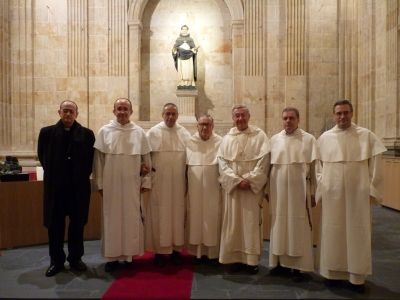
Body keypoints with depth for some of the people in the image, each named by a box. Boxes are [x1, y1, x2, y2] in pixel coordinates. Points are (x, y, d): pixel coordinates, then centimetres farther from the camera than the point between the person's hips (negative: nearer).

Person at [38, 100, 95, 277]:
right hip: (55, 186, 1)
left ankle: (75, 259, 25)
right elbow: (42, 157, 10)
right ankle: (56, 261, 25)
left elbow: (90, 159, 4)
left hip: (79, 187, 0)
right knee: (54, 225, 9)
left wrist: (82, 176, 0)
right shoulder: (47, 132, 3)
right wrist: (53, 174, 9)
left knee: (77, 224, 9)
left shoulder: (87, 134, 0)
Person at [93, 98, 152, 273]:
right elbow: (98, 159, 1)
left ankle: (129, 255, 22)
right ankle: (112, 256, 20)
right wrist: (99, 183, -1)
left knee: (131, 219, 8)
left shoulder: (139, 132, 2)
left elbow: (146, 159, 4)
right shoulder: (105, 131, 0)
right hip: (111, 183, 0)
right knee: (112, 219, 7)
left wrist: (146, 181, 1)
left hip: (132, 184, 1)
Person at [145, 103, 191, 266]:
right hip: (158, 182, -2)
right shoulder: (152, 132, -1)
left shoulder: (185, 134, 6)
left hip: (178, 183, 2)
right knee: (159, 215, 3)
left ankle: (176, 248, 22)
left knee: (177, 214, 8)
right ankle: (160, 250, 16)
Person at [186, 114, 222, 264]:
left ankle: (213, 252, 18)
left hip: (213, 188, -1)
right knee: (196, 217, 7)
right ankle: (198, 252, 20)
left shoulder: (220, 142, -2)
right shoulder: (190, 142, 3)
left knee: (212, 218, 5)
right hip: (195, 188, 2)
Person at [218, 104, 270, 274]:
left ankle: (252, 260, 13)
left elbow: (264, 160, -6)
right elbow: (222, 162, 1)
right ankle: (236, 258, 16)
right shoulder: (227, 138, 9)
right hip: (232, 186, 2)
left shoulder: (259, 135, 2)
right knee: (233, 223, 5)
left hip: (253, 187, -2)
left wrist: (250, 180, -15)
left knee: (251, 223, 2)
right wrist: (236, 180, -12)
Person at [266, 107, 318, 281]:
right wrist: (268, 190, 5)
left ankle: (299, 266, 17)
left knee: (299, 227, 5)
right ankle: (281, 262, 23)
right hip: (278, 190, 3)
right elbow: (270, 166, 6)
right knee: (280, 225, 10)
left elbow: (313, 168, -1)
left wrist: (312, 192, -2)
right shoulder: (274, 140, 6)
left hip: (299, 190, -2)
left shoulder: (308, 139, -1)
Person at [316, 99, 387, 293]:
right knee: (333, 233, 8)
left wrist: (373, 190, -1)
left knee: (357, 234, 6)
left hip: (358, 193, -1)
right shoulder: (324, 138, 4)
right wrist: (319, 189, 2)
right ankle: (333, 272, 23)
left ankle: (357, 276, 21)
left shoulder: (367, 136, 1)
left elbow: (375, 165, 2)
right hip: (332, 194, 1)